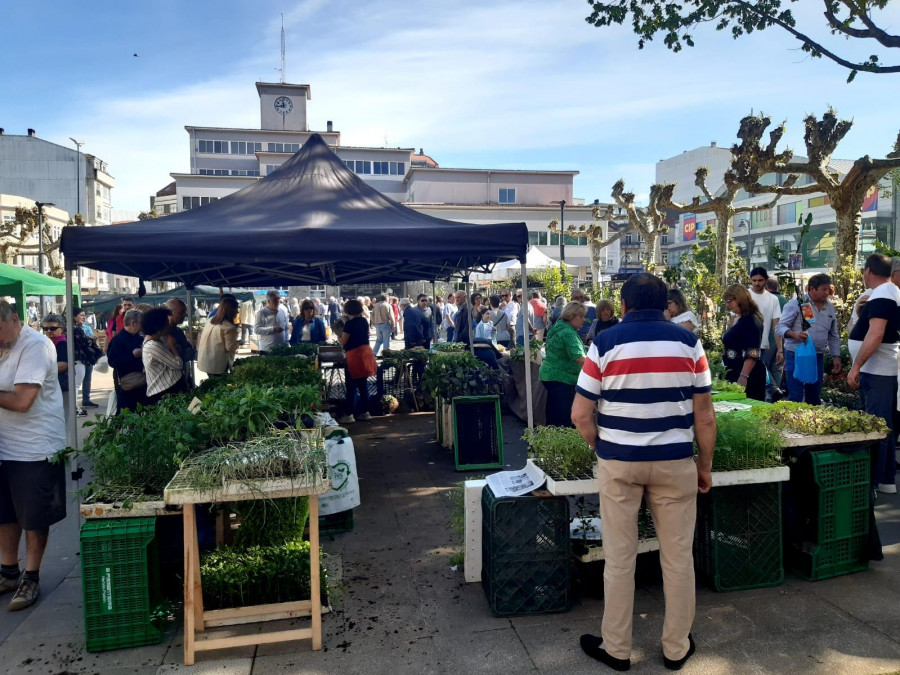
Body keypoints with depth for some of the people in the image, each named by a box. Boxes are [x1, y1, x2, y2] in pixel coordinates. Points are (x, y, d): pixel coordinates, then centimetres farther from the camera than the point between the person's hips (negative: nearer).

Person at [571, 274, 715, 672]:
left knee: (619, 558, 10)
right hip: (675, 461, 2)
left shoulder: (605, 343, -5)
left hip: (618, 461, -1)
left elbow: (581, 415, -7)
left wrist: (603, 449, 8)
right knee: (678, 557, 15)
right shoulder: (688, 342, 0)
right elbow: (705, 416, 0)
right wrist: (705, 465, 11)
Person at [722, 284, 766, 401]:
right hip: (735, 374, 9)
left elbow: (753, 354, -20)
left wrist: (743, 376, -25)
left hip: (748, 376, -9)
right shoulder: (739, 319, 14)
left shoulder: (751, 320, -13)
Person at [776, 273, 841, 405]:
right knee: (795, 398, -5)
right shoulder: (795, 304, -9)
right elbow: (780, 327, -13)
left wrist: (836, 356, 12)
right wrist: (794, 334, -32)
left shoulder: (830, 307, 9)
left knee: (814, 398, 13)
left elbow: (834, 335, 17)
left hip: (818, 357, 6)